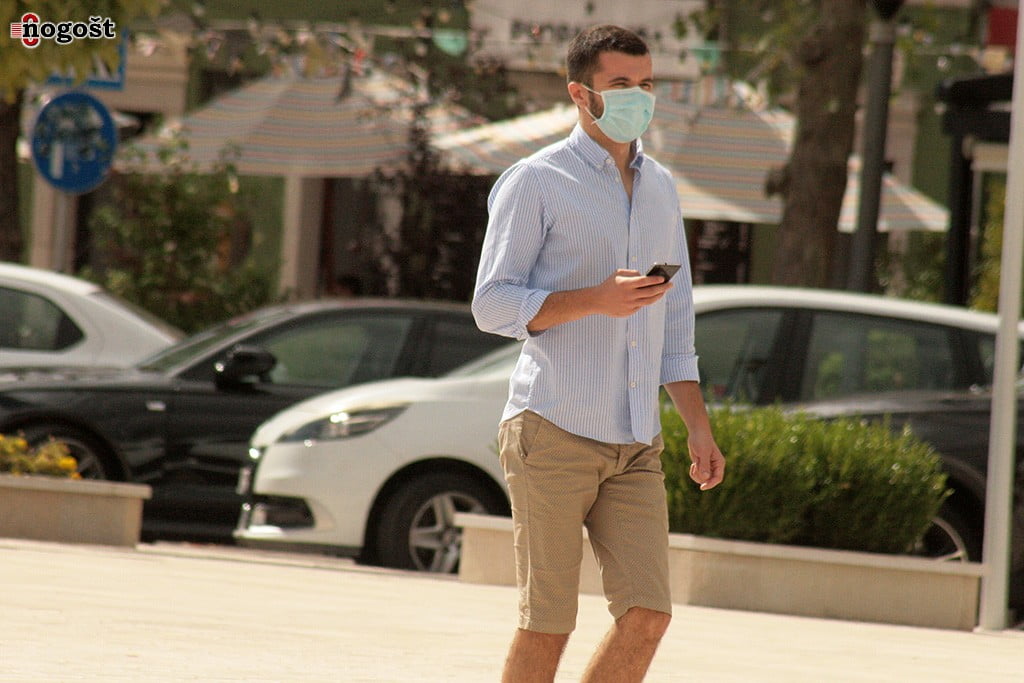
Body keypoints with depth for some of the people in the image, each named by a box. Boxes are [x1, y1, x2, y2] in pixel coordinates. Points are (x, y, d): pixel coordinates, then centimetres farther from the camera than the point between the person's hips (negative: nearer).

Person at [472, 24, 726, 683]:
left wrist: (699, 427, 14)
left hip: (636, 444, 6)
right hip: (554, 431, -5)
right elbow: (493, 304, -8)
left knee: (647, 616, -6)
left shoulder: (660, 188, 17)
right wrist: (597, 299, -20)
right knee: (547, 625, -4)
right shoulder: (535, 183, -3)